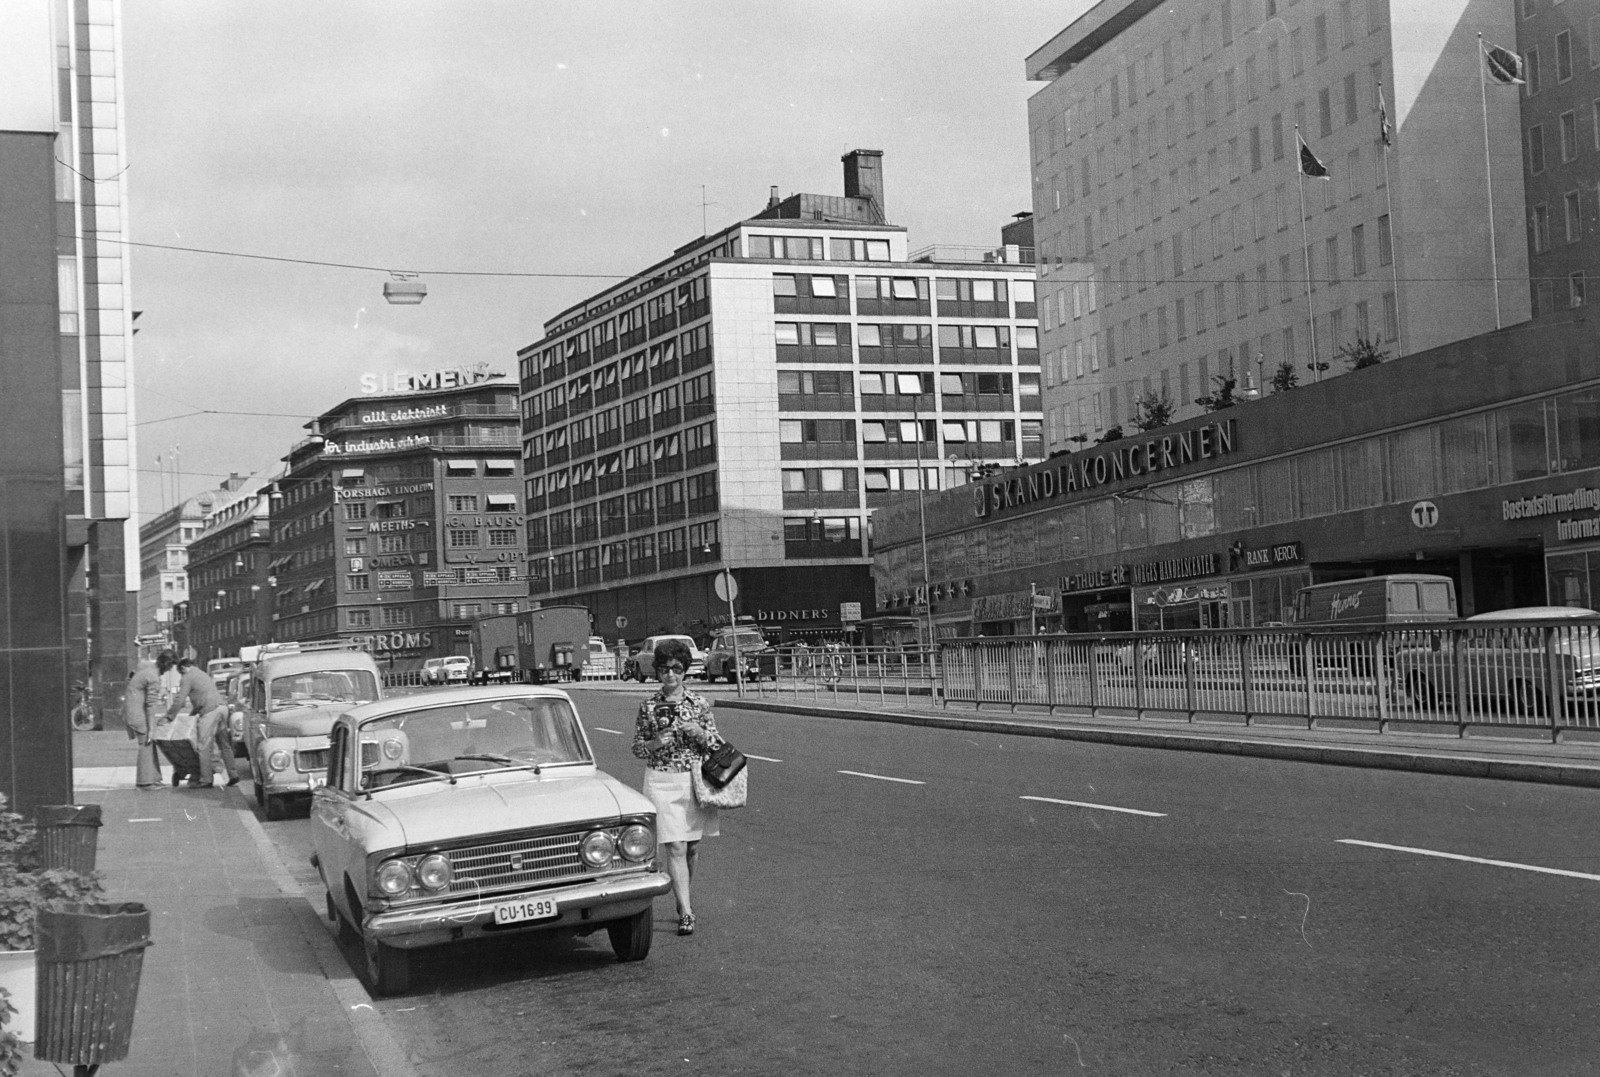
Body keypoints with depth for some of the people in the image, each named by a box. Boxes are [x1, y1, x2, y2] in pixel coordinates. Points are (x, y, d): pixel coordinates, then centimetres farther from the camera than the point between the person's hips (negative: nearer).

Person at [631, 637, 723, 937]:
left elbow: (715, 745, 6)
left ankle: (683, 898, 32)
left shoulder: (699, 704, 2)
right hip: (662, 781, -2)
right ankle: (686, 912, -10)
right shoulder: (649, 707, 0)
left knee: (692, 848, 11)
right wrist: (655, 743, -14)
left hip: (695, 779, 2)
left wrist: (699, 733, -13)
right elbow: (637, 748, 5)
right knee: (675, 848, -9)